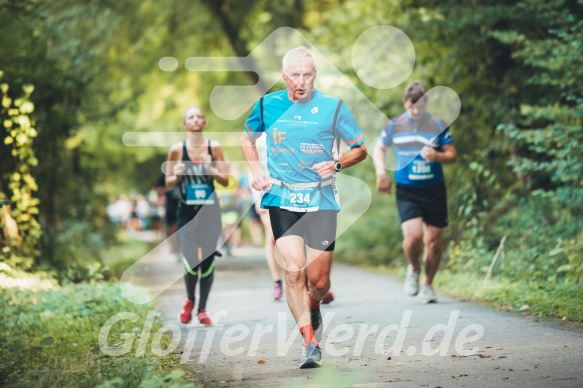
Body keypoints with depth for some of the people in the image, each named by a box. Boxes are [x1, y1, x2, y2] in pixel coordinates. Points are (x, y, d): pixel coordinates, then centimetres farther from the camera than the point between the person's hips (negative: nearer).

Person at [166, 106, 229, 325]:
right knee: (191, 262, -8)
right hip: (187, 212, -1)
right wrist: (177, 175, -17)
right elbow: (168, 182, 4)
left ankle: (202, 309, 17)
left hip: (210, 211, 1)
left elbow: (225, 180, 0)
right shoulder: (177, 150, -2)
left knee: (208, 262, 2)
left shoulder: (214, 148, 0)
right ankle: (190, 300, 22)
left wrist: (211, 170, -18)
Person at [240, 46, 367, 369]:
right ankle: (310, 342, -8)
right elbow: (247, 138, 22)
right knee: (294, 271, -15)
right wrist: (256, 170, 5)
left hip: (321, 200, 0)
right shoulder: (267, 105, 3)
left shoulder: (333, 107, -2)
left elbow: (360, 148, 7)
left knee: (319, 281, 1)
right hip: (281, 200, 0)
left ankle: (312, 313, 36)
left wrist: (336, 164, -12)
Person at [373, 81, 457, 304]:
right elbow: (379, 148, 17)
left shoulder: (438, 125, -1)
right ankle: (413, 269, 12)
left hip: (434, 190, 1)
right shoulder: (395, 126, 2)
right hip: (407, 191, -1)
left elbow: (452, 155, 2)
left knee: (433, 241, 3)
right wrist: (381, 171, 0)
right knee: (413, 235, -20)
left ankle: (428, 284, 24)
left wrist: (437, 156, -19)